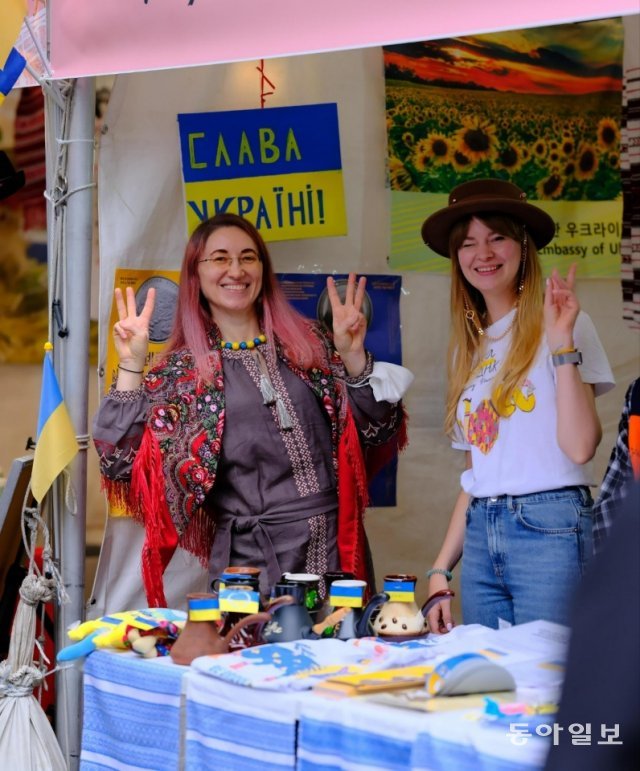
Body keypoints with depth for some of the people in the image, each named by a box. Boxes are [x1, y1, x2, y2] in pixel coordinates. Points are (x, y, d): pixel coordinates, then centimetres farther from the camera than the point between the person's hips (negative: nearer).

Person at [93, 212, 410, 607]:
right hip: (252, 563, -2)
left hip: (338, 549, 2)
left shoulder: (310, 343, 8)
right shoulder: (181, 370, 3)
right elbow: (121, 462, -5)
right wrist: (131, 367, -11)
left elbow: (377, 435, 5)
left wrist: (352, 356, -7)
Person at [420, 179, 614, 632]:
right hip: (482, 538, 6)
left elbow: (579, 447, -14)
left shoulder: (560, 325, -2)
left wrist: (562, 343, -18)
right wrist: (441, 570, 12)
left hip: (550, 527, -6)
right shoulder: (469, 348, 15)